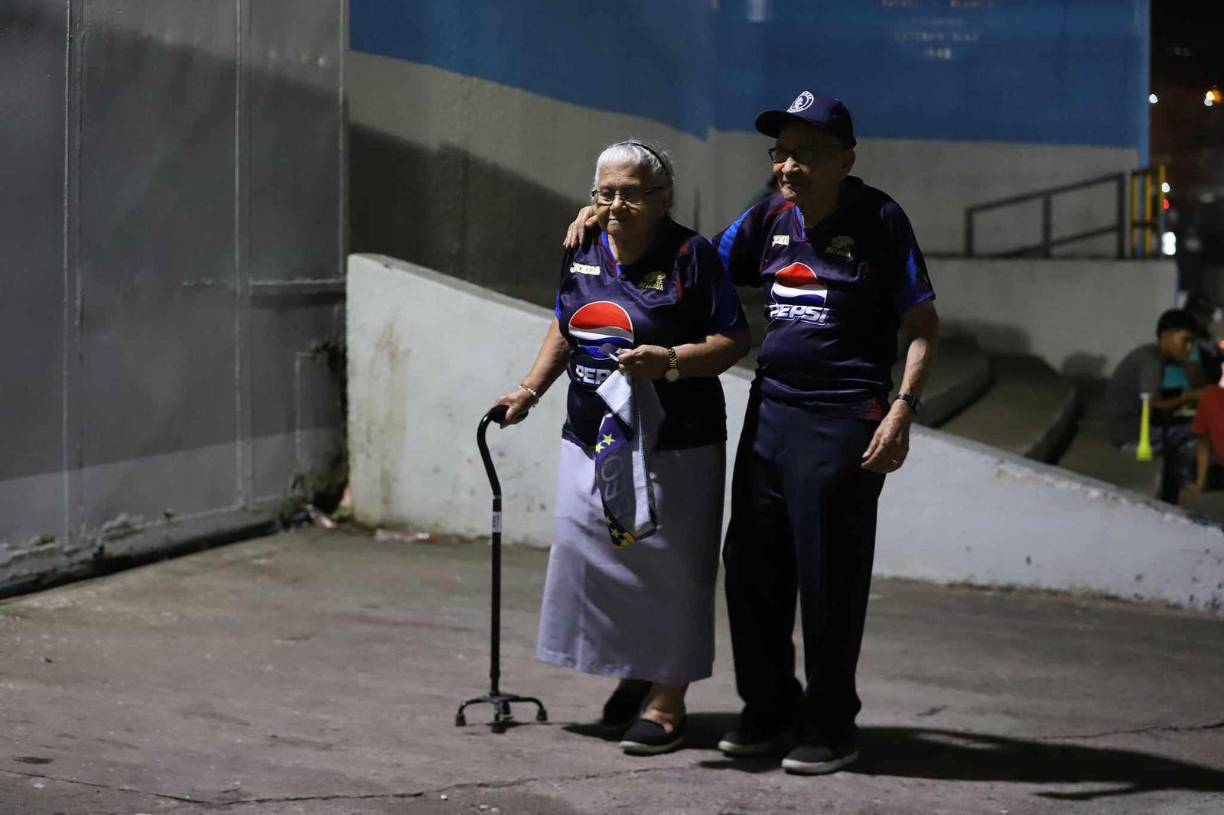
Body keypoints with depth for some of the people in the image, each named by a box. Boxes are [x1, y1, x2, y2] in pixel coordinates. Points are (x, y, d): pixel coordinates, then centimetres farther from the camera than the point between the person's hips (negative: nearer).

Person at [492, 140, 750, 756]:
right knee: (589, 559, 10)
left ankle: (667, 701, 7)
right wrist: (530, 390, 14)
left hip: (672, 449, -6)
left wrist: (671, 361, -24)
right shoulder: (582, 253, 9)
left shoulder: (691, 256, -9)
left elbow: (734, 341, -10)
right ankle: (634, 675, 29)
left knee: (667, 570, -2)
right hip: (590, 443, 6)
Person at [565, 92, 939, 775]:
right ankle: (769, 708, 24)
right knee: (751, 566, 9)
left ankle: (831, 725, 13)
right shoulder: (769, 219, 10)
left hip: (843, 422, -6)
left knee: (828, 578, -1)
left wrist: (903, 409, -17)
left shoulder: (878, 221, -6)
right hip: (769, 411, 6)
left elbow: (924, 324, -5)